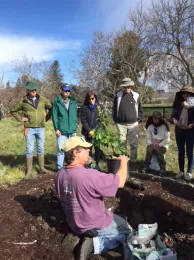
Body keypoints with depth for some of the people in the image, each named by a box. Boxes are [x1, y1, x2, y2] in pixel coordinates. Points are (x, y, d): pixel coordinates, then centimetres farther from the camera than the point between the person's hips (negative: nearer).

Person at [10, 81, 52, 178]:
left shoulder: (43, 100, 1)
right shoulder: (23, 101, -2)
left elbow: (51, 108, 12)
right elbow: (13, 110, 10)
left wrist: (47, 118, 5)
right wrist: (20, 118, 0)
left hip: (40, 128, 2)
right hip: (29, 129, -1)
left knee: (40, 149, 11)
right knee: (29, 150, 4)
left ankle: (42, 168, 22)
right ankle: (29, 171, 13)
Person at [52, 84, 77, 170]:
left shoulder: (73, 101, 7)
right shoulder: (57, 102, -3)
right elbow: (54, 116, -4)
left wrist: (75, 124, 6)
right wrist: (56, 128, -8)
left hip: (72, 130, 3)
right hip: (61, 131, -3)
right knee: (60, 149, 2)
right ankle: (60, 167, 16)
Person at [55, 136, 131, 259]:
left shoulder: (60, 174, -10)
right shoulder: (90, 176, -35)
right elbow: (120, 182, -25)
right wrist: (124, 161, -9)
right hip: (96, 226, -7)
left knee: (114, 216, 30)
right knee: (126, 231, 18)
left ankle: (93, 241, 9)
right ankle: (96, 244, -2)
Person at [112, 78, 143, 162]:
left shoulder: (136, 96, 3)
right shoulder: (118, 96, 2)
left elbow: (140, 110, 8)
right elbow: (114, 109, 7)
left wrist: (138, 120, 1)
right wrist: (116, 121, 2)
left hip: (133, 124, 1)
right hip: (121, 124, 0)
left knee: (134, 144, 9)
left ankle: (133, 160, 22)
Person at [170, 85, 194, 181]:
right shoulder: (178, 104, 3)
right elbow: (173, 115, 3)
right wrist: (173, 120, -18)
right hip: (179, 130, 3)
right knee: (180, 152, 12)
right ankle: (181, 171, 24)